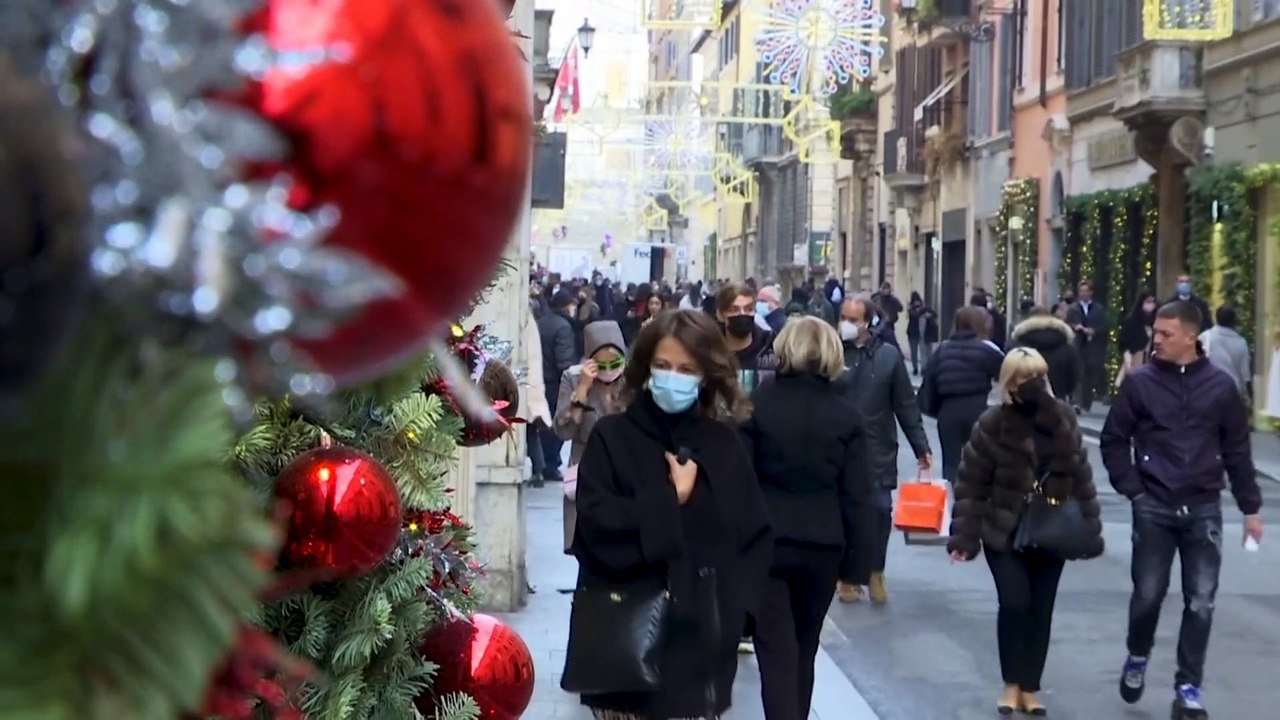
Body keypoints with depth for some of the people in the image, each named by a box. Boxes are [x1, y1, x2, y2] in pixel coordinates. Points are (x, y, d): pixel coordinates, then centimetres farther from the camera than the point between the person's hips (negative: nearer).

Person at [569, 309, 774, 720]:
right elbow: (597, 526, -12)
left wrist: (733, 601, -4)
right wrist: (671, 501, -12)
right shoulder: (612, 437, -1)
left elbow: (757, 534, 8)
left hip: (704, 640, 2)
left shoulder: (725, 444, 7)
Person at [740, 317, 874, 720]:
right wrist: (859, 562, 3)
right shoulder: (845, 414, 0)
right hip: (822, 544, 2)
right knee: (804, 647, 19)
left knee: (777, 651, -3)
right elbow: (857, 496, -1)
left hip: (766, 540, -2)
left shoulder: (757, 403, -4)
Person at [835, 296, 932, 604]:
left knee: (880, 510, -1)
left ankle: (874, 571, 19)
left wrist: (921, 447, 3)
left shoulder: (888, 355, 1)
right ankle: (848, 576, 18)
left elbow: (906, 405, 4)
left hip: (878, 451, 1)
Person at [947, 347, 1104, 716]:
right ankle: (1011, 684, 6)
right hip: (1004, 533, -3)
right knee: (1014, 603, -11)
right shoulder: (992, 425, -11)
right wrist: (965, 535, -13)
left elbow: (1081, 477, 5)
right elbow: (970, 483, -9)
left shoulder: (1063, 420, 0)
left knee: (1041, 609, 5)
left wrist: (1089, 530, 3)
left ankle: (1030, 687, 16)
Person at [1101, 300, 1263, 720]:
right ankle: (1137, 658, 30)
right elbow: (1113, 440, 4)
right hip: (1154, 508, -1)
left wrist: (1250, 508, 8)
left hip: (1203, 509, 1)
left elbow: (1237, 450, 7)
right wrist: (1132, 490, -5)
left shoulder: (1220, 386, 1)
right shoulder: (1140, 382, -2)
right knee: (1148, 594, 2)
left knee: (1200, 602, 1)